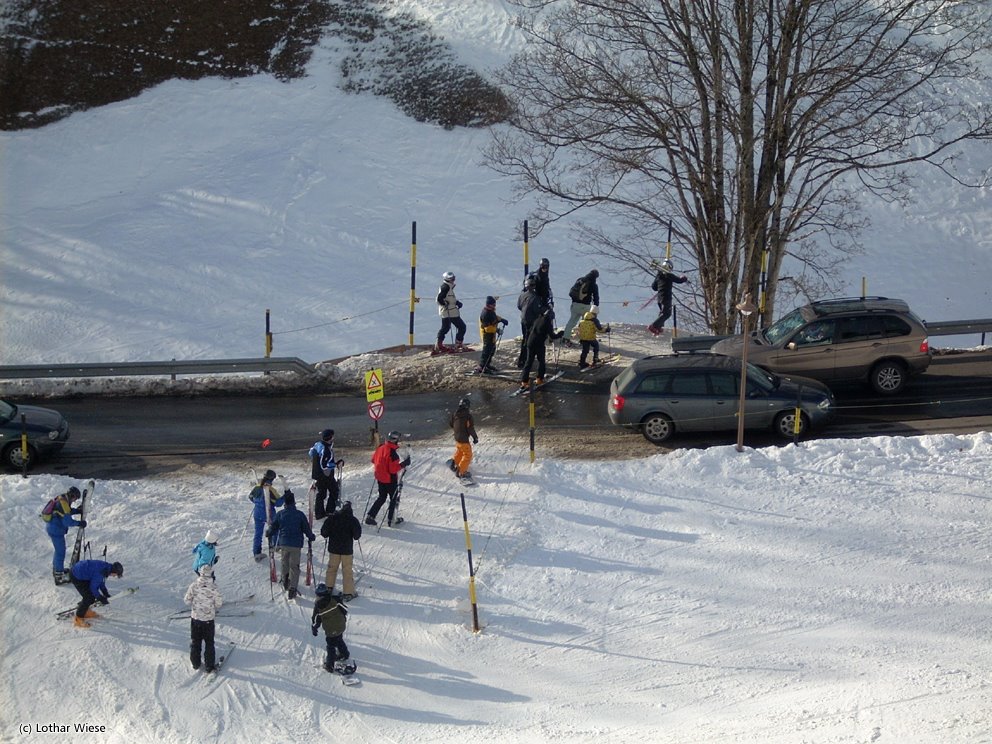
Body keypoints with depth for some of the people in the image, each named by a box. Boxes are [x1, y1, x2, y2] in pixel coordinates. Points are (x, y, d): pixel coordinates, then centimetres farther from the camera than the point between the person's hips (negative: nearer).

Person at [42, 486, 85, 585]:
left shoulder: (61, 499, 6)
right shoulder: (64, 504, -24)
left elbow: (67, 511, 19)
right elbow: (67, 521, -24)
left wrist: (77, 510, 4)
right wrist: (79, 523, -14)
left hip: (51, 527, 10)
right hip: (56, 530, -10)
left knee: (59, 549, 27)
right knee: (60, 552, -4)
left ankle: (57, 569, 44)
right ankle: (59, 577, -2)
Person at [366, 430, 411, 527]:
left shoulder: (380, 448, -5)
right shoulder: (392, 453, -27)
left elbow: (373, 460, 9)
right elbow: (393, 469, -26)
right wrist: (403, 464, -19)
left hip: (380, 478, 7)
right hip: (390, 479, -7)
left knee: (382, 497, 22)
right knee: (394, 499, 14)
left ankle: (370, 516, 17)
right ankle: (391, 519, 19)